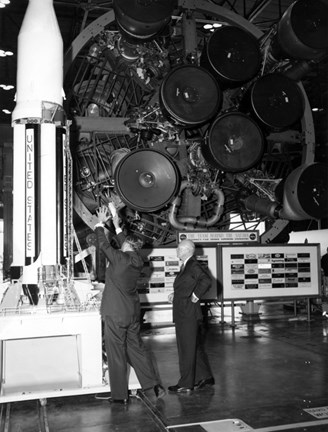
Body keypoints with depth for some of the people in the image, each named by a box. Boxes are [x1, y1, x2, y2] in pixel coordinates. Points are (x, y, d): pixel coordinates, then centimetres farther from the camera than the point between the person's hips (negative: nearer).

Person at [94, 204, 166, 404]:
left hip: (115, 314, -7)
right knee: (137, 348, 16)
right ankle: (155, 385, 17)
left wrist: (101, 223, 8)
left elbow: (103, 244, -5)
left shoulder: (119, 258, -17)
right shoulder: (137, 260, 2)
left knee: (117, 353, 3)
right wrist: (116, 226, 28)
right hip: (133, 313, 7)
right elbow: (126, 245, 19)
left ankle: (120, 395, 12)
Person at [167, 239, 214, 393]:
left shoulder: (193, 265, -17)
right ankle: (205, 377, 28)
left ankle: (186, 384, 9)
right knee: (196, 347, 17)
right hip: (183, 313, 10)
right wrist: (175, 294, 11)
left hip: (188, 314, -10)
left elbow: (206, 280, -31)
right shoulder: (186, 265, 13)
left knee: (186, 349, -1)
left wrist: (196, 296, -21)